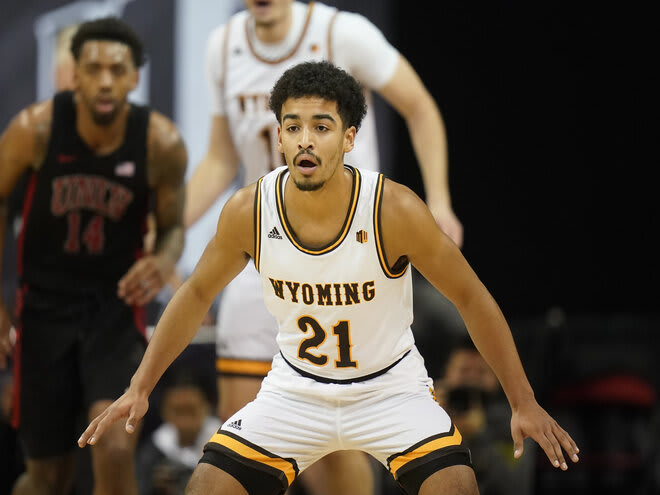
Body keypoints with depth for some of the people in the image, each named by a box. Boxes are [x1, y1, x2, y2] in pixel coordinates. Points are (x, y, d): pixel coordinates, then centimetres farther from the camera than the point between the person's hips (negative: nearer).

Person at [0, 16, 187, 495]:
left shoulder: (162, 144, -14)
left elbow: (173, 226, 3)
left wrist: (164, 262, -22)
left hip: (117, 303, 0)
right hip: (45, 306, 1)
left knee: (115, 451, -22)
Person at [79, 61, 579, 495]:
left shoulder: (395, 209, -24)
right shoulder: (248, 210, -17)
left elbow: (472, 299, -13)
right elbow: (197, 294, 2)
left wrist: (524, 403, -12)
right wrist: (139, 388, 0)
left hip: (390, 387, -2)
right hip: (294, 389, 2)